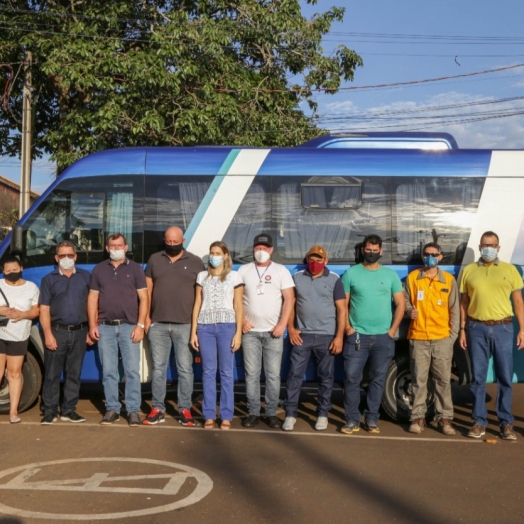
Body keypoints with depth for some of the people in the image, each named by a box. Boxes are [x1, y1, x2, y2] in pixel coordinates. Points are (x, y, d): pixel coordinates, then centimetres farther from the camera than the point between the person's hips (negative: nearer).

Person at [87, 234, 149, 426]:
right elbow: (92, 298, 11)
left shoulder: (135, 269, 5)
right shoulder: (99, 269, 11)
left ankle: (133, 410, 4)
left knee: (132, 371, -2)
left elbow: (144, 298, 1)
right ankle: (112, 408, 14)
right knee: (108, 371, 5)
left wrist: (140, 325, -7)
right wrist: (92, 325, 2)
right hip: (105, 327, 2)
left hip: (129, 326, -2)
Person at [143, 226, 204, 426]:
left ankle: (185, 410, 10)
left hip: (185, 325, -2)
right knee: (158, 368, 7)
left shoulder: (195, 262, 4)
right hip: (158, 324, 2)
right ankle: (158, 409, 14)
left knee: (185, 369, 3)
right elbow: (147, 290, 10)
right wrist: (146, 317, 3)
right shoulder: (154, 260, 9)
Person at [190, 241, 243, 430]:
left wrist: (238, 332, -4)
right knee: (208, 372, 2)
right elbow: (197, 304, 11)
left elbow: (238, 306, 3)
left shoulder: (234, 276, 5)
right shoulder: (202, 276, 12)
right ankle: (209, 416, 7)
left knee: (226, 372, -1)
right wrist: (193, 331, 4)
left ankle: (226, 416, 4)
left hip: (226, 326, -2)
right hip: (205, 326, 2)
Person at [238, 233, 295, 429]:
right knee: (251, 374, 3)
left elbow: (289, 299, -1)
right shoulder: (244, 270, 8)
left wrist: (282, 324, -9)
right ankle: (253, 412, 11)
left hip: (273, 332, -1)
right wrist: (241, 321, -3)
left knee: (273, 375, 1)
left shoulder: (281, 271, 4)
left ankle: (271, 413, 10)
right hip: (250, 331, 1)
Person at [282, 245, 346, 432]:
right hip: (302, 335, 1)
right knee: (294, 375, -1)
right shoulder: (297, 278, 7)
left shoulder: (334, 279, 0)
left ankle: (322, 414, 17)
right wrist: (290, 328, -2)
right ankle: (290, 414, 5)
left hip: (327, 336, -1)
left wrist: (339, 336, -8)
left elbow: (341, 309, -2)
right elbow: (290, 303, 10)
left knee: (326, 377, 6)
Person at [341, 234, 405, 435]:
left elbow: (400, 305, 6)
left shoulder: (391, 275, 5)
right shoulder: (351, 273, 2)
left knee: (378, 379, 7)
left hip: (383, 337, 1)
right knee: (352, 378, -4)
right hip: (357, 335, -1)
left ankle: (372, 419, 17)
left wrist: (392, 330, -3)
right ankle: (352, 419, 6)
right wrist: (348, 328, -6)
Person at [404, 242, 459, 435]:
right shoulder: (412, 277, 5)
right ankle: (418, 417, 11)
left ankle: (444, 417, 11)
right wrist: (409, 310, -13)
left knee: (443, 380, 3)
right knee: (419, 380, 2)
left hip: (442, 338, 0)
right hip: (418, 337, 0)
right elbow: (405, 301, 10)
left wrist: (453, 335, 0)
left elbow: (454, 310, 7)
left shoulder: (449, 279, 6)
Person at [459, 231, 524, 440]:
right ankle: (479, 422, 13)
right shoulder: (468, 271, 7)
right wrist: (462, 329, 3)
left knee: (505, 378, 4)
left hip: (502, 328, 0)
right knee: (478, 378, 5)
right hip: (477, 328, 0)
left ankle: (506, 423, 12)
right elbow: (464, 303, 8)